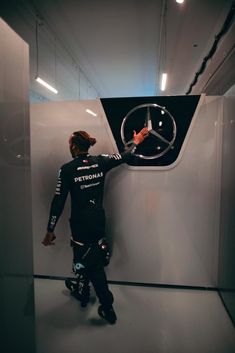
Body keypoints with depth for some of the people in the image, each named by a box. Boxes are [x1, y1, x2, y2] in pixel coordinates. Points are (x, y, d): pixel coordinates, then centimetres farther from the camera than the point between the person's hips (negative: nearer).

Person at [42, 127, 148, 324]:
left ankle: (108, 308, 27)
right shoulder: (100, 162, -4)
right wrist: (136, 142, 28)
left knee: (92, 264, 11)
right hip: (99, 220, 5)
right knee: (90, 257, 24)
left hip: (81, 223, -4)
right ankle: (81, 291, 45)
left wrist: (50, 231, -5)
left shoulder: (67, 169, -15)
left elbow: (59, 201, -14)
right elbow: (124, 157, 9)